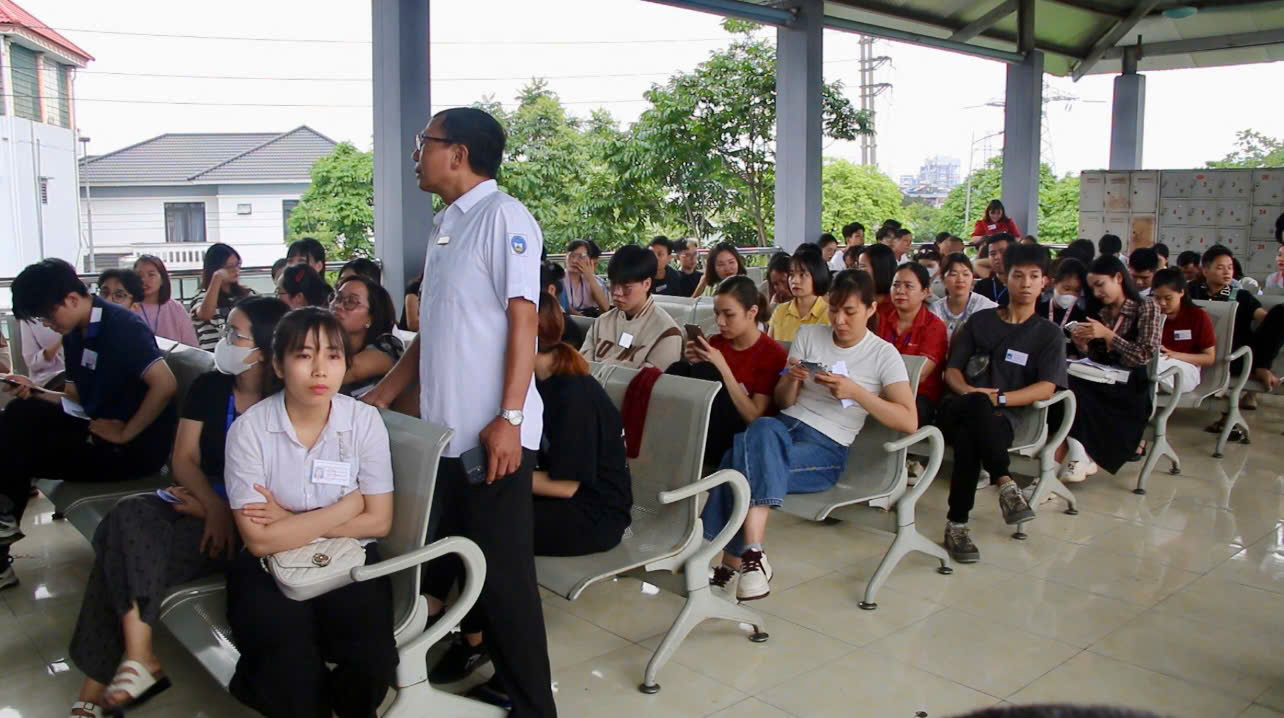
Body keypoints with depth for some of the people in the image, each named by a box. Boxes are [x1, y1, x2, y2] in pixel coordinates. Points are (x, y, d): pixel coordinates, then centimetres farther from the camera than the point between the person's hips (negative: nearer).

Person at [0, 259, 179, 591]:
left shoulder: (122, 326, -17)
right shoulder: (75, 335, 9)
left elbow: (165, 385, -28)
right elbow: (78, 399, 15)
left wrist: (124, 434, -22)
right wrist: (36, 393, -4)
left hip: (137, 447, -8)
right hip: (98, 430, 8)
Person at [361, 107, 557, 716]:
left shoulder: (502, 215, -8)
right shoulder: (441, 226, 17)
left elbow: (524, 319, -15)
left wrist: (509, 417, -21)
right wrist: (381, 397, 19)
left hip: (490, 434, -9)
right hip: (445, 430, 9)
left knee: (504, 574, -1)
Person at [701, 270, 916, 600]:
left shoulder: (883, 354, 2)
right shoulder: (808, 335, 12)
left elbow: (909, 422, -8)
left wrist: (856, 391, -16)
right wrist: (791, 379, -9)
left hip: (826, 448, -3)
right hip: (785, 425, 3)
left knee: (743, 460, -31)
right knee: (763, 428, -35)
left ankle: (734, 560, -23)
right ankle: (751, 554, -34)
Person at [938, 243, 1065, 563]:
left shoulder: (1049, 334, 15)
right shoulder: (980, 321, 21)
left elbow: (1046, 388, 0)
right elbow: (952, 370, 14)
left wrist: (999, 398, -15)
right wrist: (970, 392, -10)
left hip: (1003, 417, -1)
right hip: (959, 410, 1)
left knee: (967, 438, -40)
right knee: (977, 405, -40)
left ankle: (957, 525, -38)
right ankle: (1005, 483, -40)